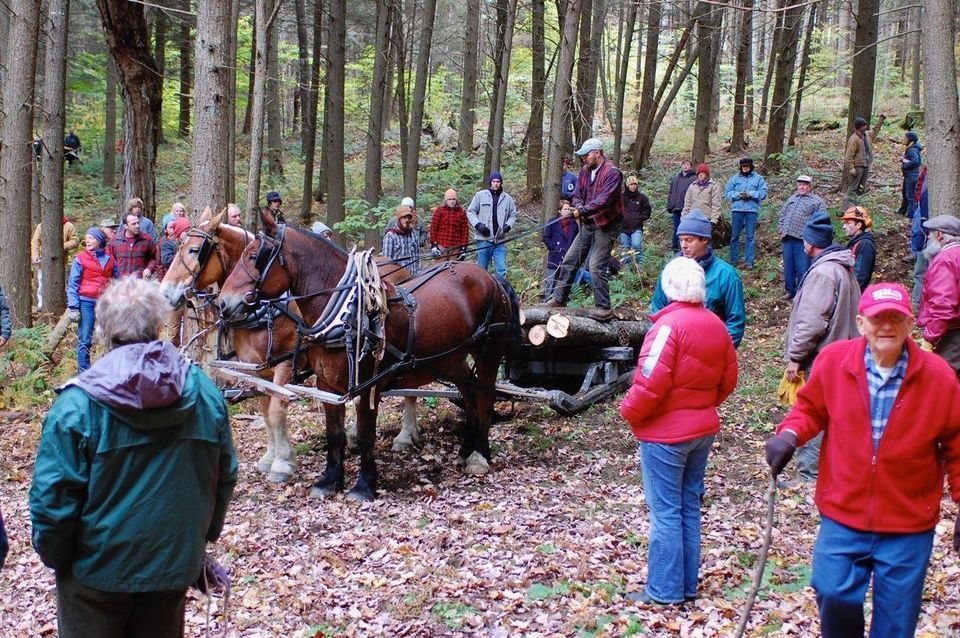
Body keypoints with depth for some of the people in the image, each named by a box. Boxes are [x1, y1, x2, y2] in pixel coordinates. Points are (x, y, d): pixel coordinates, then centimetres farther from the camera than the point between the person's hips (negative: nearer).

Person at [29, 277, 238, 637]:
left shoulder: (77, 404, -18)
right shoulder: (205, 392, -6)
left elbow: (54, 496, -16)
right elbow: (225, 477, 4)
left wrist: (54, 556, 1)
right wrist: (202, 537, 18)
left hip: (97, 571, -3)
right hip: (176, 566, 3)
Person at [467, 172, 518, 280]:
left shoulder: (507, 198, 9)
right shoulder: (480, 195, 3)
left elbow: (513, 214, 17)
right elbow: (470, 211, 5)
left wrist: (508, 225, -3)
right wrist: (478, 225, -10)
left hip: (500, 241, 1)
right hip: (483, 239, -1)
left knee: (501, 269, -3)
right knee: (481, 268, 7)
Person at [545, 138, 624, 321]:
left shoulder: (612, 173, -16)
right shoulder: (585, 171, 8)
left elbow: (604, 200, -26)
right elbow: (578, 194, 6)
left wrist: (582, 211, -32)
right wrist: (575, 206, -16)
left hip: (606, 225, -8)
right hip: (588, 224, 8)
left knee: (596, 266, -14)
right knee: (569, 260, 9)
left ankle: (604, 308, -7)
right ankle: (559, 299, 20)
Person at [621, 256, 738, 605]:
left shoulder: (670, 324, -20)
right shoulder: (716, 325, 5)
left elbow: (650, 382, -24)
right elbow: (728, 379, 11)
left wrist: (630, 412, -9)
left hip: (665, 433, -8)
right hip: (704, 429, 8)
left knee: (665, 511, 0)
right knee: (689, 507, 15)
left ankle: (664, 590, 7)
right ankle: (688, 584, 23)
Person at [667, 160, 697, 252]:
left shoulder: (694, 179, -2)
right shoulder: (675, 178, 17)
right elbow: (670, 193, 19)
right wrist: (669, 205, 10)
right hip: (676, 209, 5)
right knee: (676, 229, 8)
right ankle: (675, 248, 14)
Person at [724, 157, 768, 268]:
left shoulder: (758, 178, 7)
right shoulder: (734, 178, 11)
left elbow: (763, 193, -2)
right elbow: (727, 192, 4)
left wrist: (750, 194, -13)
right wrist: (738, 195, -12)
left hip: (752, 210, -1)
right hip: (737, 209, 1)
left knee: (750, 236, 0)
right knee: (734, 236, 4)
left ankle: (749, 261, 4)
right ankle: (734, 260, 12)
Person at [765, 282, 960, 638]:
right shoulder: (833, 361, -8)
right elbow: (811, 408, 7)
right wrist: (790, 433, -13)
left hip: (908, 527, 0)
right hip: (842, 516, 0)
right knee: (833, 592, -10)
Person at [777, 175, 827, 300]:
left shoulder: (817, 201, 2)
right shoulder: (792, 199, 22)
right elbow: (782, 215, 24)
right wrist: (782, 230, 10)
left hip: (803, 240, -6)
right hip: (787, 239, 6)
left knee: (802, 268, -5)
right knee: (788, 267, 11)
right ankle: (791, 291, 22)